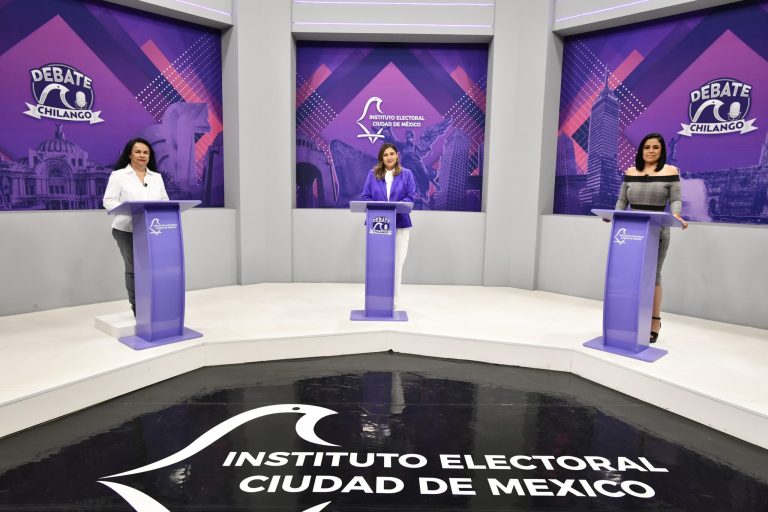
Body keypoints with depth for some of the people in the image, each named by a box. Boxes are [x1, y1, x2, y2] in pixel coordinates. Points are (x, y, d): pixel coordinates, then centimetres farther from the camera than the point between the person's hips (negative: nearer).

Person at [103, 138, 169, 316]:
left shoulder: (157, 177, 16)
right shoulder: (119, 175, 3)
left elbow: (165, 201, 14)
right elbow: (109, 201, -4)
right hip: (127, 230, -3)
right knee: (133, 268, 1)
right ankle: (136, 307, 11)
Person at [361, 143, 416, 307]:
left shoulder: (406, 174, 7)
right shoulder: (373, 173, 9)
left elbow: (411, 196, 0)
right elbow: (365, 197, 5)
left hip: (400, 225, 0)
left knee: (396, 264, 2)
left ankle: (393, 301, 12)